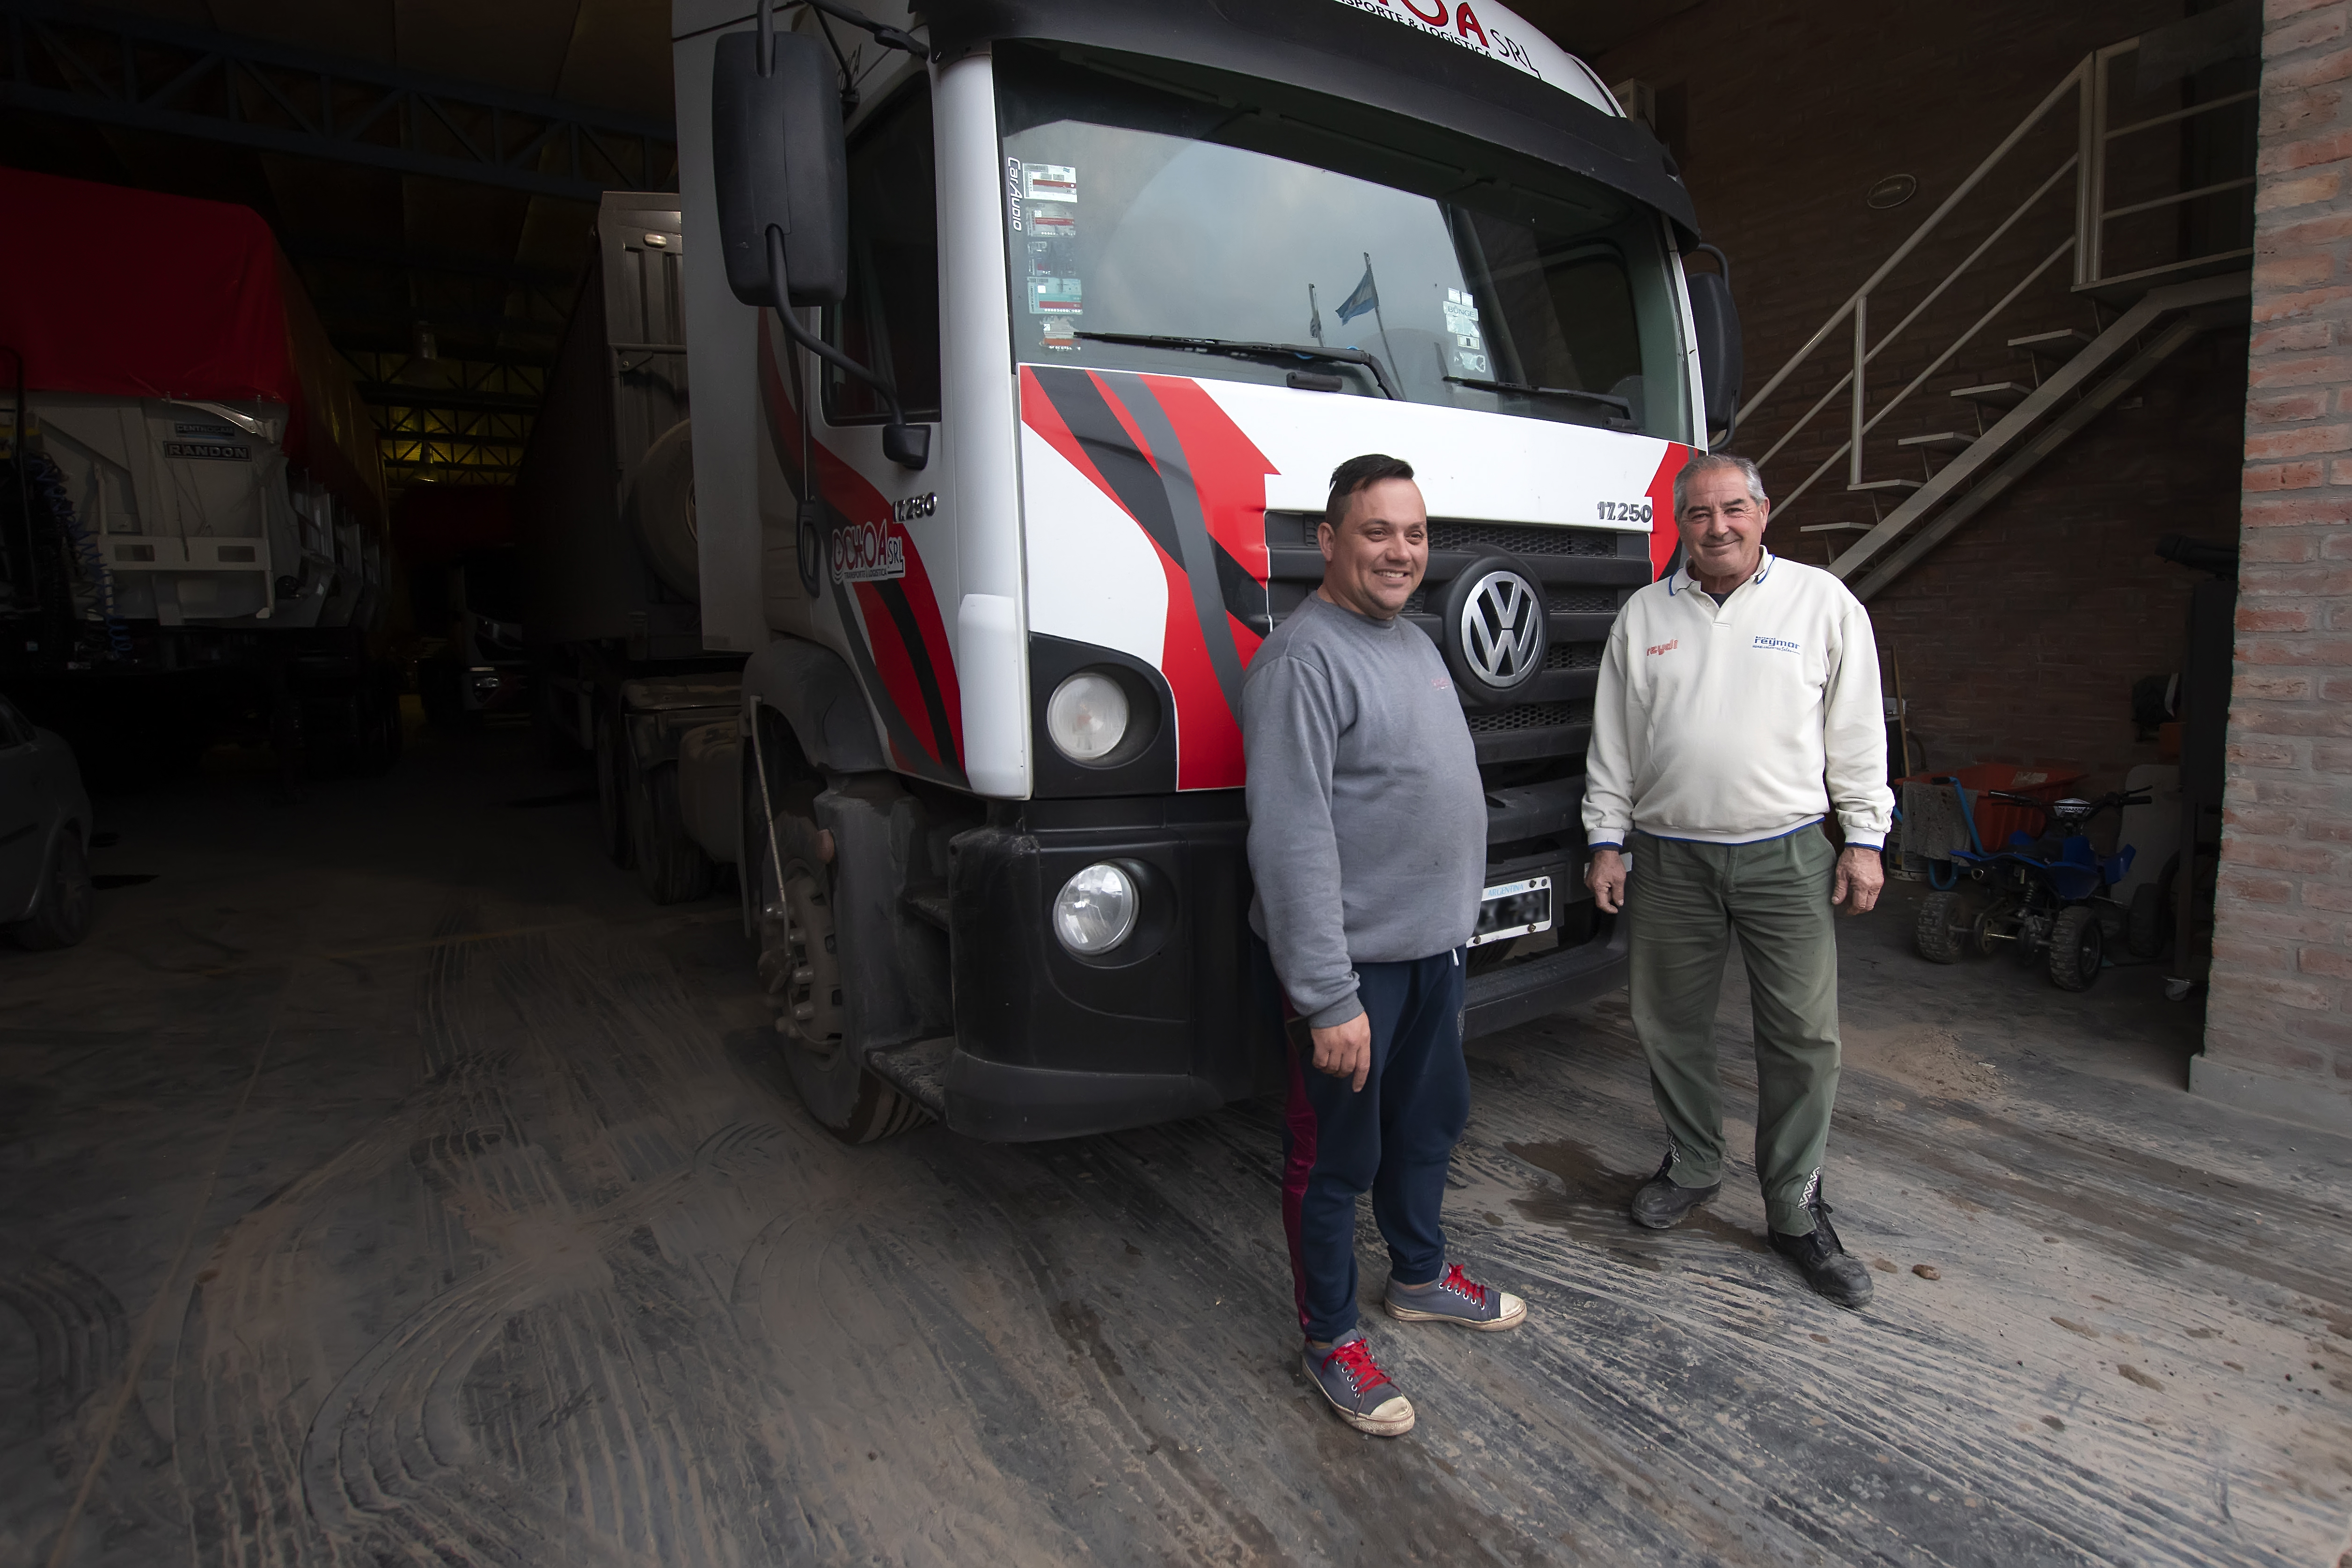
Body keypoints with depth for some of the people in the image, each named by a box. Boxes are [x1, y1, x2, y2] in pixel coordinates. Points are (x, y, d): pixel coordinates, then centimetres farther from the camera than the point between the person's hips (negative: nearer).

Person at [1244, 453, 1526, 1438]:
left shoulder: (1415, 643, 11)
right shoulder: (1303, 659, -20)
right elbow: (1291, 840, -25)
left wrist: (1453, 919, 19)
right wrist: (1329, 998, -26)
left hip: (1434, 947, 9)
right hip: (1352, 961, -9)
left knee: (1430, 1121, 24)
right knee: (1335, 1157, 7)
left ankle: (1420, 1278, 46)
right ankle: (1331, 1337, 28)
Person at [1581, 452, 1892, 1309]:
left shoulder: (1823, 602, 3)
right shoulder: (1643, 615, 7)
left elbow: (1858, 730, 4)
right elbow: (1612, 741, 8)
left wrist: (1864, 837, 0)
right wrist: (1606, 840, 4)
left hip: (1787, 854, -1)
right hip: (1668, 856, 2)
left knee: (1803, 1036, 2)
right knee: (1669, 1024, 11)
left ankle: (1797, 1211, 18)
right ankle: (1692, 1165, 33)